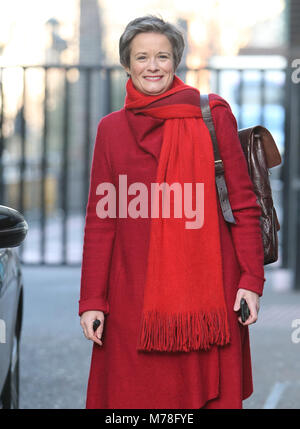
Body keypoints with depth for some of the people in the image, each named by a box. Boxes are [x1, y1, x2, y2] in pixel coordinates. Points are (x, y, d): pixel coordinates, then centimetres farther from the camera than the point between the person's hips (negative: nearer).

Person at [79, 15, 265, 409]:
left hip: (206, 292, -1)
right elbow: (100, 221, 8)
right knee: (136, 396, 3)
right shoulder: (111, 129, 9)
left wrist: (251, 281, -6)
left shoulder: (212, 116, 3)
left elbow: (244, 203, 1)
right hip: (134, 297, 2)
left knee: (210, 393, 2)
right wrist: (92, 300, 3)